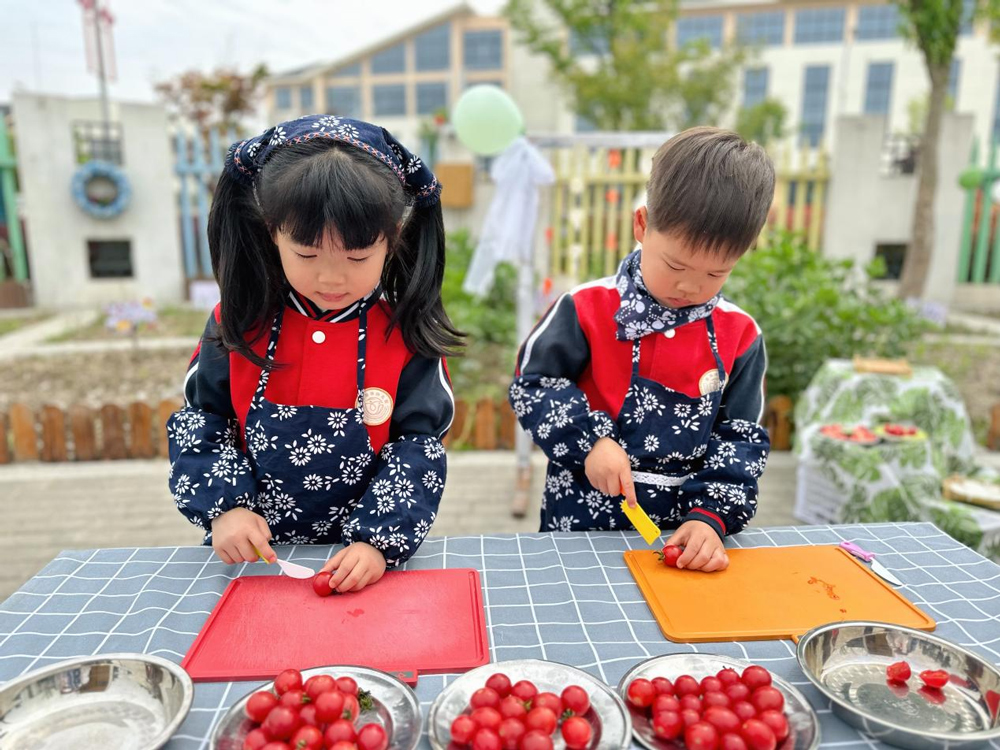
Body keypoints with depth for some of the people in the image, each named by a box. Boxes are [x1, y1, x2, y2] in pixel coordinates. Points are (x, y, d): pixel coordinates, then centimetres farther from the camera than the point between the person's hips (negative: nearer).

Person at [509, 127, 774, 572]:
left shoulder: (739, 336, 0)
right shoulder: (588, 309, -8)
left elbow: (743, 438, 2)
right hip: (583, 520, -2)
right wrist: (589, 440, -16)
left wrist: (712, 514, -11)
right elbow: (531, 383, -3)